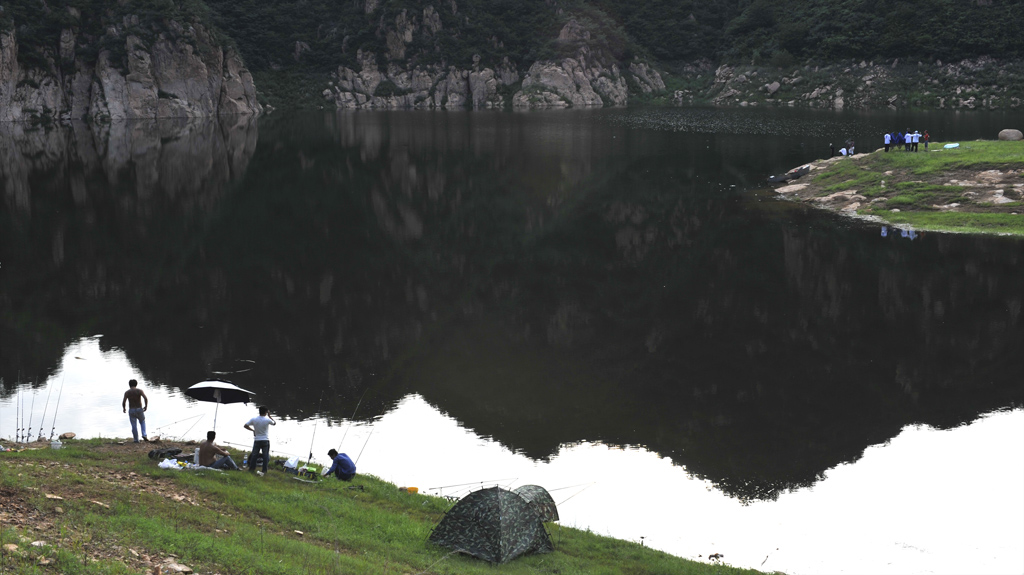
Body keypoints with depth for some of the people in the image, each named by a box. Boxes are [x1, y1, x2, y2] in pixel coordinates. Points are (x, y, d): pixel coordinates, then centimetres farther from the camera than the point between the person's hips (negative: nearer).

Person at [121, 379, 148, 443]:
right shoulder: (139, 391, -5)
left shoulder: (127, 392, -3)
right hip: (139, 410, 0)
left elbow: (123, 402, -12)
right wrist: (146, 406, -2)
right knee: (142, 422, 22)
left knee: (134, 426, 10)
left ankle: (136, 440, 13)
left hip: (131, 410, 0)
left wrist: (124, 408, 8)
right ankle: (144, 435, 3)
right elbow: (146, 398, -18)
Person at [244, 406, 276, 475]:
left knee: (254, 454, 14)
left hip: (257, 440, 2)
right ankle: (264, 470, 2)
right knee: (266, 456, 4)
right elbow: (274, 423, 8)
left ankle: (251, 468, 19)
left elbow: (245, 425, -2)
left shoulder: (254, 419, -7)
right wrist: (269, 416, 12)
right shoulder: (267, 420, -12)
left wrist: (253, 430, 7)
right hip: (265, 440, -2)